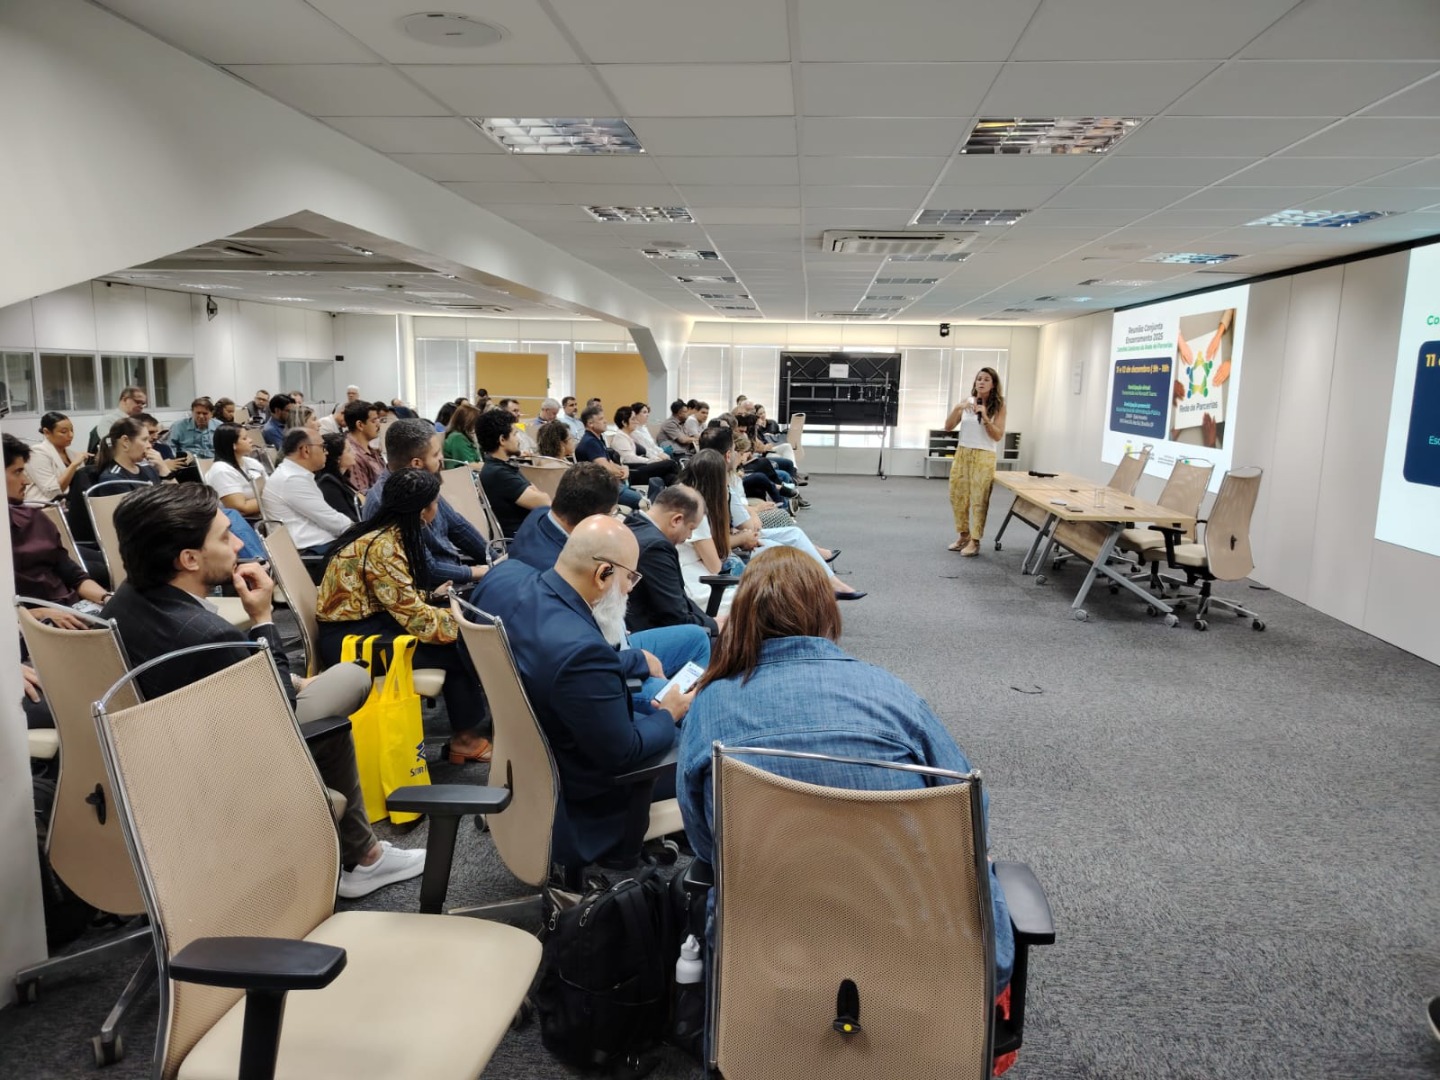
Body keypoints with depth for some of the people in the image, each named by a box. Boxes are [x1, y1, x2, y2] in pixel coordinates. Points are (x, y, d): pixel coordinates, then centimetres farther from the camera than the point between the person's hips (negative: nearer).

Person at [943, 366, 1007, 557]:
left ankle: (975, 541, 1)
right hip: (962, 453, 4)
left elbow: (998, 436, -9)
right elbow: (948, 427, 1)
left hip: (984, 456, -4)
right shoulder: (967, 402, 5)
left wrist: (985, 417, -20)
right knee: (957, 495, 7)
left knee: (979, 499, -5)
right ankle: (963, 535, 22)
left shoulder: (998, 406, -3)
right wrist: (957, 408, -13)